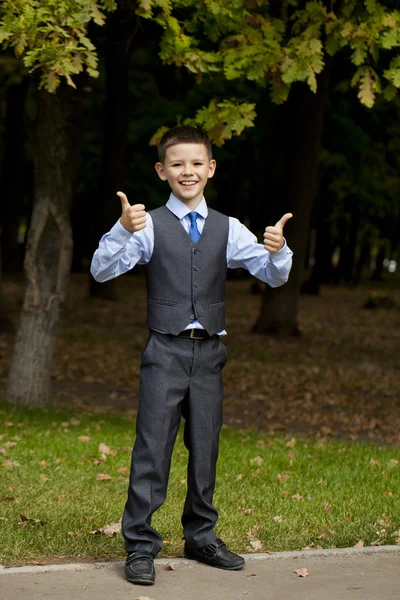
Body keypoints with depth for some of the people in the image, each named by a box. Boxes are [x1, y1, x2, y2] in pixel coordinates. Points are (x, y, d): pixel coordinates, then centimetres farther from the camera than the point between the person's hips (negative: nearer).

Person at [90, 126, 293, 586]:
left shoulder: (227, 229, 8)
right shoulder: (150, 225, -2)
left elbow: (274, 276, 4)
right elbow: (102, 271, -13)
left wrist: (278, 249, -19)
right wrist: (123, 231, -31)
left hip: (209, 350, 4)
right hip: (165, 350, -4)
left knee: (205, 448, 12)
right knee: (152, 448, -7)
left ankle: (201, 537, 26)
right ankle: (139, 547, -1)